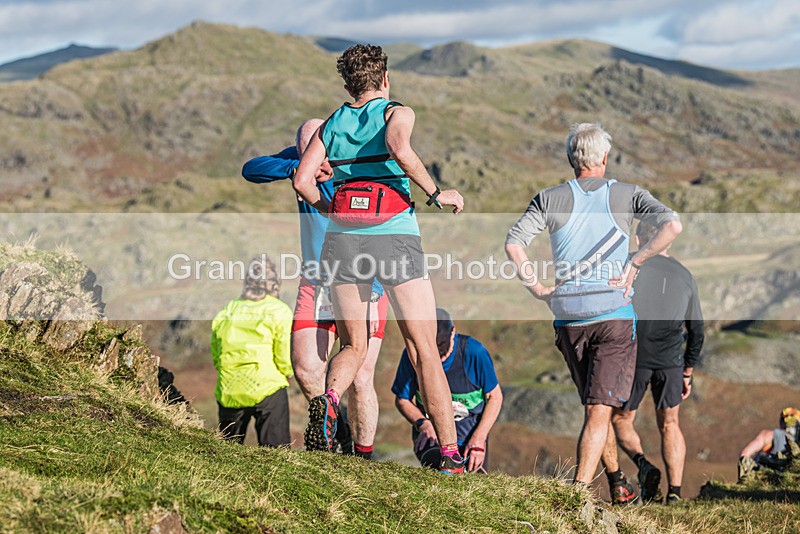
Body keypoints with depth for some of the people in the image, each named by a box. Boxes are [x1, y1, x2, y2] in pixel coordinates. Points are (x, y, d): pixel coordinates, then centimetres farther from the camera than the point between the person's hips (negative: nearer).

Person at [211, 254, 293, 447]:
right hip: (266, 387, -4)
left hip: (228, 392, 4)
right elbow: (283, 357, -3)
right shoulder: (279, 311, -2)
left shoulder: (225, 313, 11)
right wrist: (287, 373, 17)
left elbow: (216, 356, 12)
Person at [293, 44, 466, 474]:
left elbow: (302, 180, 8)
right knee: (424, 351, 2)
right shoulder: (397, 112, 7)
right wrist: (437, 194, -7)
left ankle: (328, 400, -18)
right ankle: (450, 454, -3)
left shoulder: (331, 124, 17)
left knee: (353, 346, 15)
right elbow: (399, 149, -16)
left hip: (343, 236, 3)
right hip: (394, 234, -3)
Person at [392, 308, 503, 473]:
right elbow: (402, 399, 3)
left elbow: (495, 397, -4)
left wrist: (479, 439, -14)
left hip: (470, 432, 0)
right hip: (430, 430, 0)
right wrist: (423, 423, -16)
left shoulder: (474, 352, -14)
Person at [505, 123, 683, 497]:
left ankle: (616, 481, 30)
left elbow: (513, 244, -6)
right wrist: (634, 264, -7)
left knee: (594, 405, 18)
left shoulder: (550, 199, 6)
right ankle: (579, 490, -18)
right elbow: (672, 225, -11)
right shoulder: (627, 195, 4)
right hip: (614, 312, -2)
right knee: (600, 410, -5)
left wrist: (538, 290, 1)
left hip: (567, 317, 2)